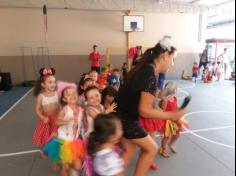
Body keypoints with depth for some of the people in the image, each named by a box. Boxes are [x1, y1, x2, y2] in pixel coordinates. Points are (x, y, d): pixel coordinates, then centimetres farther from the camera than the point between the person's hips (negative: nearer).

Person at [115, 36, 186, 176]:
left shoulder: (144, 69, 4)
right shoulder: (150, 76, -24)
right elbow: (144, 111, -24)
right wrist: (171, 115, -16)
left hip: (121, 115, 9)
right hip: (125, 119, -9)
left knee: (130, 150, 21)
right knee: (151, 149, 8)